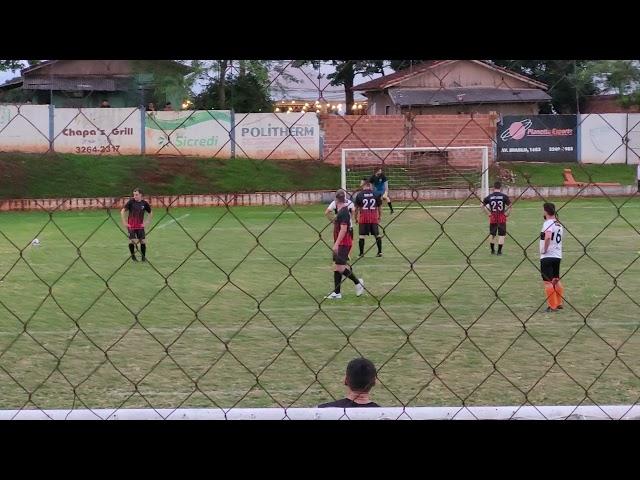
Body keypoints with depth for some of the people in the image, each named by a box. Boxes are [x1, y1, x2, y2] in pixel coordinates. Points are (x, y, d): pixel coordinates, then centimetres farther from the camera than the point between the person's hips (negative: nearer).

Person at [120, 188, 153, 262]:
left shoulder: (144, 203, -1)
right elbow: (122, 211, -7)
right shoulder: (131, 202, -8)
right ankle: (133, 256, 12)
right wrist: (124, 222, -10)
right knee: (132, 241, -7)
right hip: (131, 225, -2)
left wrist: (147, 222, 6)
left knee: (143, 241, -2)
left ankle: (143, 257, 12)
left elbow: (151, 213, 14)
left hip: (140, 226, 2)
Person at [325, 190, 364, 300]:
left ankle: (358, 282, 5)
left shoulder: (343, 212, -16)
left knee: (340, 267, -11)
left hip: (343, 244, -10)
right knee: (336, 267, 8)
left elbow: (343, 229, -23)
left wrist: (336, 244, -24)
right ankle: (337, 293, 9)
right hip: (340, 244, 10)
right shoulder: (340, 211, 14)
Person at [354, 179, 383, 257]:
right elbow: (380, 206, 9)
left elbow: (356, 207, 2)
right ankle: (380, 252, 7)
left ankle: (361, 253, 4)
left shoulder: (359, 194, 0)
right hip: (374, 217, 2)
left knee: (361, 235, 4)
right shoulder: (376, 194, 5)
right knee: (377, 234, 9)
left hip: (363, 217, -2)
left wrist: (356, 217, 12)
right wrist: (380, 216, 21)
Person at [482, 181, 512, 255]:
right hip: (502, 218, -2)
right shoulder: (504, 196, -5)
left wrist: (489, 213, 5)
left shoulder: (489, 196, 1)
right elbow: (510, 206, -11)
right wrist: (506, 213, -1)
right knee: (501, 235, 5)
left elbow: (483, 205, 2)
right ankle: (499, 251, 2)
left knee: (492, 234, 16)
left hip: (493, 217, 2)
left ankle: (492, 250, 22)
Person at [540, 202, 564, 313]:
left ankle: (552, 306, -2)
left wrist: (544, 249, -20)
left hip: (547, 256, -8)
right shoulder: (559, 224, 11)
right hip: (558, 255, 8)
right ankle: (559, 304, 23)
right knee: (556, 280, 19)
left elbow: (547, 237, -33)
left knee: (548, 282, -2)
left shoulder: (548, 223, -15)